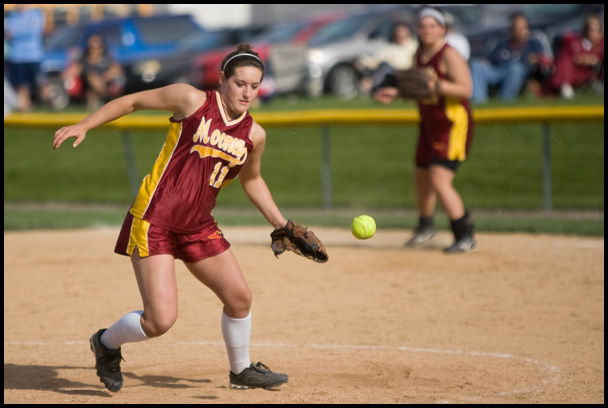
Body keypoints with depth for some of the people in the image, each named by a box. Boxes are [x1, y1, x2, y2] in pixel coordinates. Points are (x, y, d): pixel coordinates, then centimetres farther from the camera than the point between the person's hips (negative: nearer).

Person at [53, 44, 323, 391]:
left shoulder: (254, 135, 5)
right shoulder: (192, 100, -10)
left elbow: (251, 179, 24)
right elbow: (133, 101, 0)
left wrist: (282, 225, 24)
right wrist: (85, 126, -8)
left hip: (199, 227, 6)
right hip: (153, 221, -6)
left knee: (240, 298, 11)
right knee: (161, 320, -14)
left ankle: (242, 370, 38)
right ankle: (107, 343, 17)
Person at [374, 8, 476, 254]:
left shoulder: (449, 55, -16)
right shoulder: (420, 55, 10)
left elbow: (465, 90, -24)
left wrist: (436, 85, -35)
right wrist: (397, 93, 12)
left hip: (453, 125, -9)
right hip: (429, 125, 9)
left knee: (440, 182, -17)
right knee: (421, 178, 19)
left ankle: (466, 237, -9)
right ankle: (426, 227, 43)